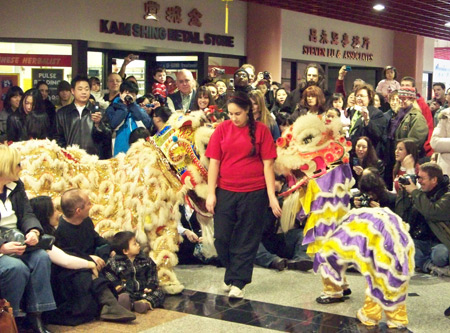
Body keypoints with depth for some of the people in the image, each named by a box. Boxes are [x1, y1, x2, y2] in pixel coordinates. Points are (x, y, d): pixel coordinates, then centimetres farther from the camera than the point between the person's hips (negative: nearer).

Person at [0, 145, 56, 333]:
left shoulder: (16, 186, 11)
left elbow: (27, 215, 6)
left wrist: (34, 231, -16)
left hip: (17, 242, 7)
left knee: (41, 257, -21)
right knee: (16, 267, -32)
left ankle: (35, 318, -17)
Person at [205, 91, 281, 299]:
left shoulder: (260, 130, -2)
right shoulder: (222, 129, 3)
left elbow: (268, 164, -2)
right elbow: (214, 162, 3)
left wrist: (272, 196, -7)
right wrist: (211, 193, -2)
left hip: (254, 193, -2)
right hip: (225, 192, 2)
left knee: (246, 240, 4)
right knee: (221, 237, 4)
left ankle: (238, 282, 13)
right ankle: (232, 272, 27)